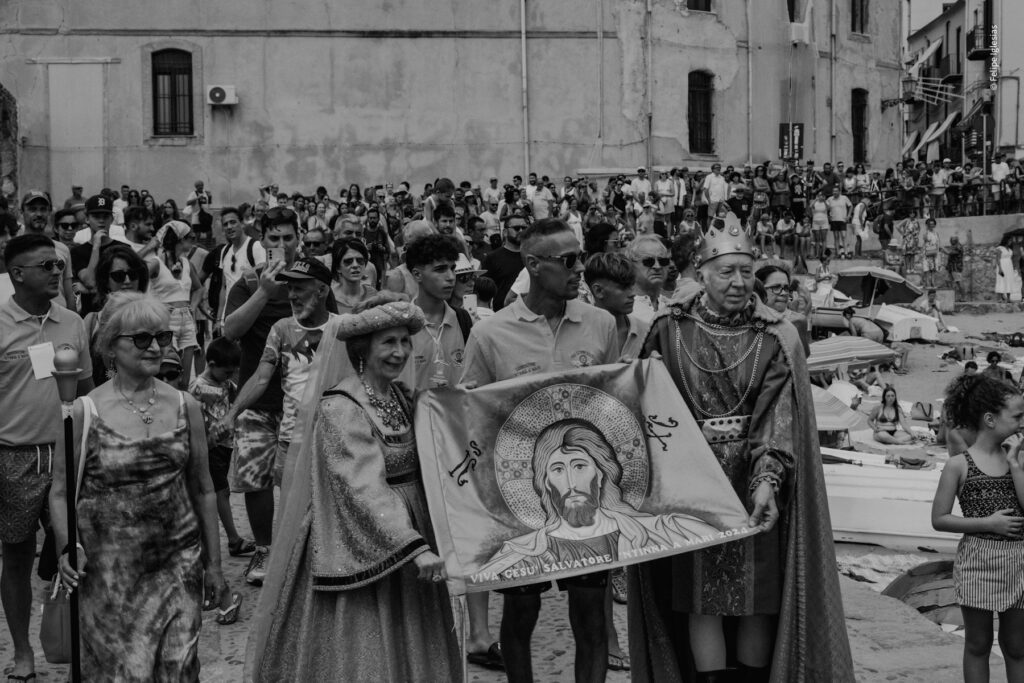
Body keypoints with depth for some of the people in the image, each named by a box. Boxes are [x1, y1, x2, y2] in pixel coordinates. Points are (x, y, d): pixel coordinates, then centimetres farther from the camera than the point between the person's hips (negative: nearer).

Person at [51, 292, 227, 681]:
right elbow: (60, 492, 1)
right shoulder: (85, 412, -6)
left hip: (178, 564, 3)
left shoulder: (184, 407, 3)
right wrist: (67, 548, -15)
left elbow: (203, 491, 9)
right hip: (110, 572, -2)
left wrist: (214, 564, 10)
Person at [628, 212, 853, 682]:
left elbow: (778, 416, -12)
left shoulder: (775, 338, -3)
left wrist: (768, 480, -25)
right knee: (701, 600, 2)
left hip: (754, 483, -1)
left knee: (760, 599, 3)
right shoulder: (669, 331, 0)